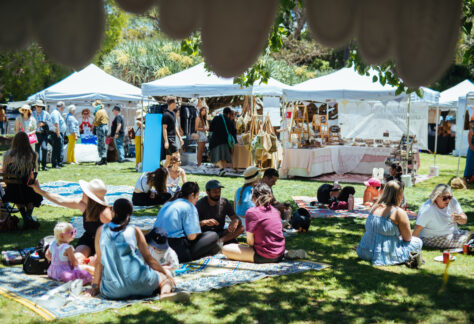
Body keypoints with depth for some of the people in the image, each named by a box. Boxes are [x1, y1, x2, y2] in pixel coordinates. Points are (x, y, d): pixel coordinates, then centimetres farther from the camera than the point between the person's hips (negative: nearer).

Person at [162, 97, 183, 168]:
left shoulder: (173, 113, 16)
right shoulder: (166, 114, -12)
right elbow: (164, 128, -16)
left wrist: (180, 138, 21)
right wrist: (166, 141, -21)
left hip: (173, 139, 9)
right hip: (169, 139, -9)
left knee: (168, 159, 9)